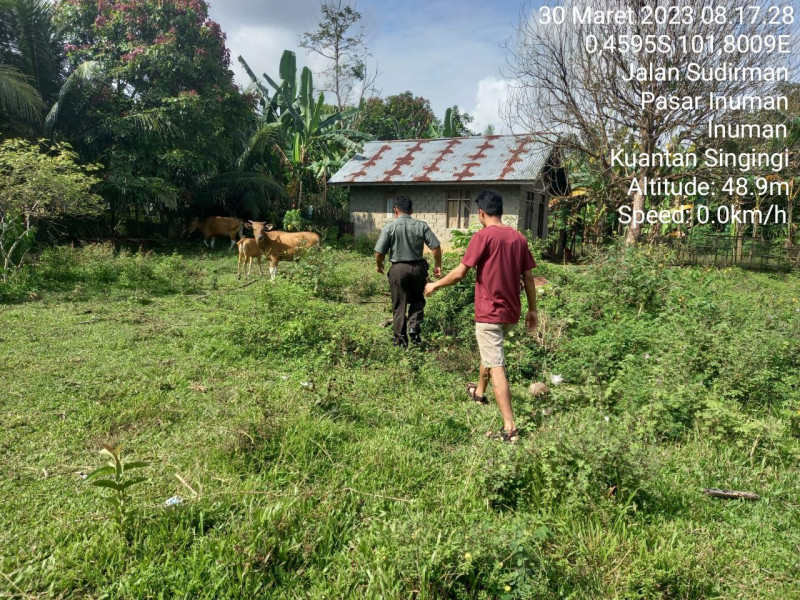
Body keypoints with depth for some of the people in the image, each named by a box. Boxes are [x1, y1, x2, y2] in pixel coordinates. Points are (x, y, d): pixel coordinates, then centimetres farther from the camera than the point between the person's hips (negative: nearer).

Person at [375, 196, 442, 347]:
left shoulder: (389, 227, -7)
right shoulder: (421, 226, -1)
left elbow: (379, 252, -8)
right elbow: (436, 247, -3)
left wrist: (378, 265, 12)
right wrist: (438, 266, 10)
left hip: (398, 268, -2)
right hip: (418, 268, 2)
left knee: (399, 306, 10)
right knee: (418, 300, 22)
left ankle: (401, 340, 16)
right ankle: (414, 327, 2)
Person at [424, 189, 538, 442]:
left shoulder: (483, 236, -14)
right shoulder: (519, 238, 5)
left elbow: (460, 273, -14)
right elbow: (528, 277, 8)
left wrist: (434, 285, 2)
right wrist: (533, 309, 16)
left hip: (489, 313, -7)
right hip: (511, 312, 7)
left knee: (497, 367, -6)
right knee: (490, 351, 30)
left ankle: (510, 427, -7)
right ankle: (479, 392, 51)